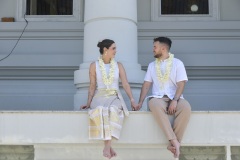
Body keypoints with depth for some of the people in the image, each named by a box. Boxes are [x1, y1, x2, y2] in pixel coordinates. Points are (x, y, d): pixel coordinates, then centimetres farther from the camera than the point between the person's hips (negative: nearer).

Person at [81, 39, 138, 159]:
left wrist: (132, 101, -4)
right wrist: (88, 103, -3)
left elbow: (125, 84, 6)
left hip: (115, 97, 1)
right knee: (99, 111, -38)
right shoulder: (94, 65, 7)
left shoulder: (118, 65, 11)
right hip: (100, 97, -1)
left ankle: (107, 146, -38)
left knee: (113, 110, -37)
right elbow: (92, 86, 8)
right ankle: (108, 146, -33)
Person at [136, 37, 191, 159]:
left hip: (175, 98, -1)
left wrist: (174, 101, -19)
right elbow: (146, 84, 12)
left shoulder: (177, 63, 6)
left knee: (186, 107, -36)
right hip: (158, 98, 1)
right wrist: (140, 102, -1)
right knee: (155, 105, -38)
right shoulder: (152, 65, 17)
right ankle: (174, 141, -40)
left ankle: (173, 143, -29)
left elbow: (181, 84, -4)